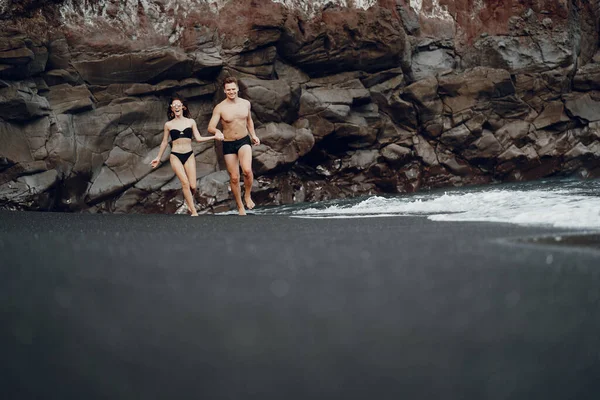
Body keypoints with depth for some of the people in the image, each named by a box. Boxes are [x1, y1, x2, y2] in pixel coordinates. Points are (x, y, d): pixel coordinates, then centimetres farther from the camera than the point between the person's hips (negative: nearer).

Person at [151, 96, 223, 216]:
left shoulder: (191, 122, 7)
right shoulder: (168, 124, 5)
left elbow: (198, 138, 6)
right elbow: (164, 142, 15)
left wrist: (214, 137, -5)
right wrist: (158, 158, 19)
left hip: (189, 155, 1)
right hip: (175, 156, -1)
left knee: (193, 186, -7)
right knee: (185, 182, -18)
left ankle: (189, 199, 28)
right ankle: (194, 212, -13)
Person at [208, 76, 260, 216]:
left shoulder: (246, 103, 0)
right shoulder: (220, 108, -11)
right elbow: (210, 127, -16)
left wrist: (253, 135, 6)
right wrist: (217, 131, -38)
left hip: (244, 141, 1)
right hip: (228, 144, -1)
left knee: (247, 170, -24)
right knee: (234, 178, 4)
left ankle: (248, 196, 4)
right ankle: (240, 207, 23)